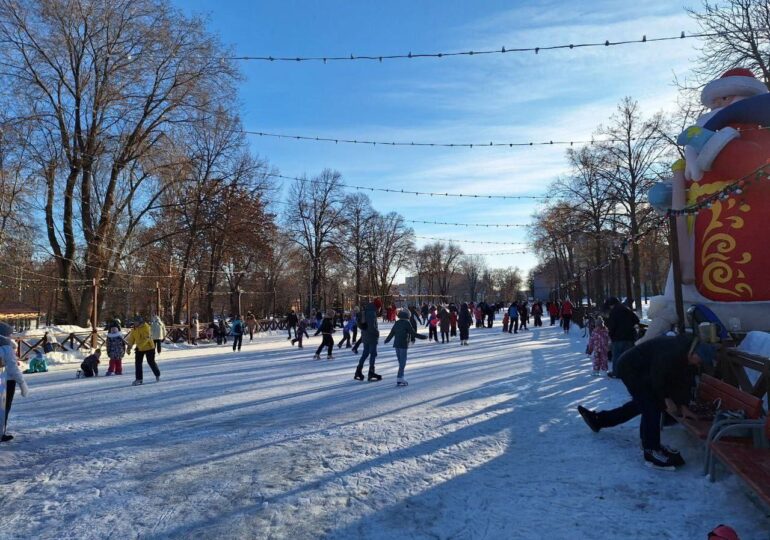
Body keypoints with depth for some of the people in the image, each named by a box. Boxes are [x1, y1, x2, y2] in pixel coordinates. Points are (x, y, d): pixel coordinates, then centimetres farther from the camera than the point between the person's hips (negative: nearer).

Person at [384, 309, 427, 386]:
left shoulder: (397, 323, 9)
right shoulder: (407, 323, -10)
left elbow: (391, 333, 17)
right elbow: (413, 333, -12)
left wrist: (387, 340, 32)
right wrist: (422, 337, -4)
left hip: (396, 345, 7)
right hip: (403, 345, -7)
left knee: (401, 362, 15)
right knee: (402, 362, -4)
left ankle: (401, 378, 20)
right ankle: (399, 379, -7)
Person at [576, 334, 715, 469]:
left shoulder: (684, 351, -3)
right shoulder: (671, 353, -32)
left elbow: (683, 378, 5)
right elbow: (657, 377, -27)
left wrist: (683, 406, 3)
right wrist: (667, 399, -13)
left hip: (641, 370, 10)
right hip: (631, 368, -10)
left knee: (640, 404, 21)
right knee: (651, 407, -12)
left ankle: (598, 419, 29)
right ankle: (652, 453, -8)